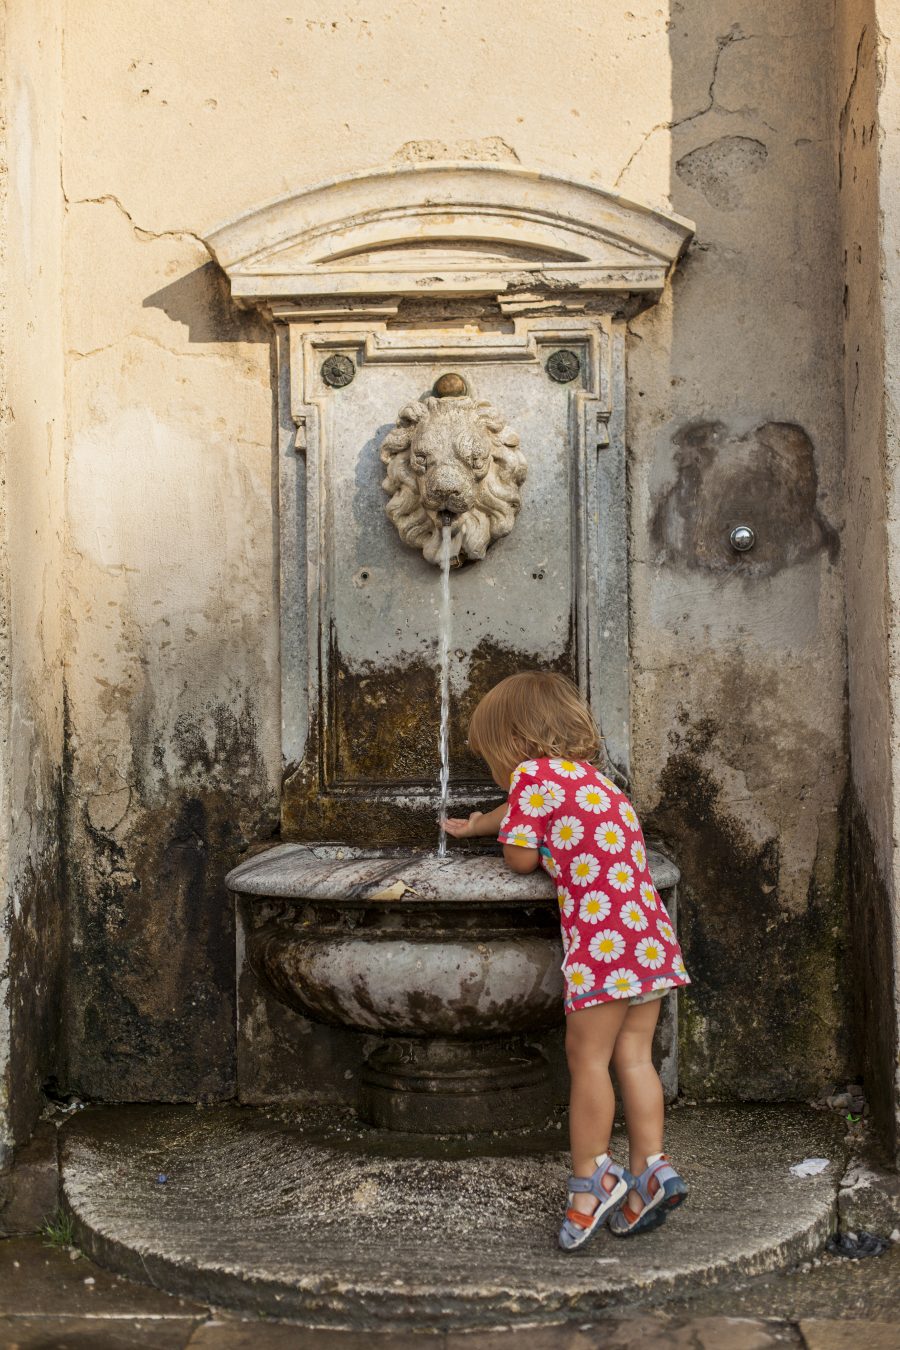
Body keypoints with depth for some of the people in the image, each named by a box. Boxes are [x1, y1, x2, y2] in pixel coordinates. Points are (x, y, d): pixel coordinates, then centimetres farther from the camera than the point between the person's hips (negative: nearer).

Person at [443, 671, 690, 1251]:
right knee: (633, 1055, 9)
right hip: (651, 935, 8)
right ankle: (650, 1167, 6)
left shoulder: (534, 773, -1)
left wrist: (510, 837, 20)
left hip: (602, 937, -8)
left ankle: (591, 1178, 2)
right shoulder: (593, 778, 26)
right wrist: (475, 824, 57)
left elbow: (522, 858, -2)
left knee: (588, 1056, -1)